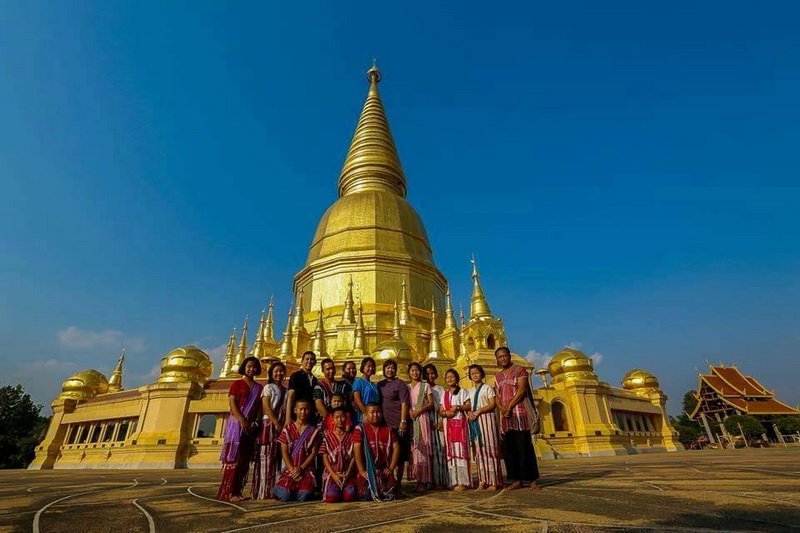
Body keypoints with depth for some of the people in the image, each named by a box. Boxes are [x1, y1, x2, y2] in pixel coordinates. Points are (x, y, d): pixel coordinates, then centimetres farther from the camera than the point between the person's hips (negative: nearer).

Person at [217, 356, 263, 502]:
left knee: (245, 458, 4)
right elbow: (232, 402, -7)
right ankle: (229, 492, -4)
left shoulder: (259, 387, 15)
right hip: (236, 423, -4)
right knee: (234, 456, -7)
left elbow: (260, 406, 10)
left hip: (251, 426, 5)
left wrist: (255, 422, -7)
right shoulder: (237, 383, 4)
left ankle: (237, 491, 10)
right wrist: (242, 420, -18)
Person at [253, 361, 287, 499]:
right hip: (269, 424, -6)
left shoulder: (285, 390, 18)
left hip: (282, 425, 6)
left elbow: (286, 409, 16)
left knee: (277, 457, 4)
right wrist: (276, 423, -14)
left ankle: (274, 490, 8)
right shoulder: (268, 387, 1)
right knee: (267, 456, -6)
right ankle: (264, 492, -2)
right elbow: (266, 407, -9)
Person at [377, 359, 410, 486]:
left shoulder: (400, 383, -3)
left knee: (399, 455, 3)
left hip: (398, 424, -5)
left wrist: (403, 422, -18)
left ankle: (398, 482, 14)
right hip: (384, 424, 5)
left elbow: (404, 403, -10)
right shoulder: (380, 384, 13)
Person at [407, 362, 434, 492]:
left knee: (422, 448, -6)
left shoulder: (425, 386, 6)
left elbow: (431, 403, 2)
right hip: (410, 420, 3)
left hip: (422, 419, -3)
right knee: (413, 448, -1)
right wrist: (409, 411, -7)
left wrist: (419, 410, -11)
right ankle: (418, 480, 5)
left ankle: (423, 482, -3)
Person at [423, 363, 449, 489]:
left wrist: (441, 422, -9)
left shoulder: (440, 389, 13)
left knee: (440, 449, -4)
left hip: (439, 422, 1)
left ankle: (442, 480, 2)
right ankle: (432, 481, 0)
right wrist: (430, 423, -9)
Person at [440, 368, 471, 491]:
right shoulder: (444, 394, 16)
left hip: (460, 423, -4)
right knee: (451, 451, 2)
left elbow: (468, 406, -3)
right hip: (448, 424, 4)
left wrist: (458, 407, -15)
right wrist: (445, 413, -9)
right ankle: (454, 481, 7)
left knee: (460, 449, -7)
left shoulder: (462, 392, 6)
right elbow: (440, 411, 12)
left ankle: (463, 481, -3)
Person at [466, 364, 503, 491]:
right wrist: (469, 413, -6)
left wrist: (478, 411, -15)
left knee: (489, 449, -6)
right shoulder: (469, 391, 18)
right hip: (474, 422, 5)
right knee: (478, 450, 1)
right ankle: (483, 481, 3)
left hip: (486, 419, -4)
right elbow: (467, 406, 17)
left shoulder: (487, 388, 4)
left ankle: (494, 481, -4)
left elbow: (492, 404, -7)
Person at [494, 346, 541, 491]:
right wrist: (501, 408, -8)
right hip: (505, 417, 6)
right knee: (509, 450, 5)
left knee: (524, 448, -7)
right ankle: (518, 480, 12)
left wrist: (509, 407, -12)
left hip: (519, 414, -5)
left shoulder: (520, 370, 2)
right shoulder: (497, 377, 19)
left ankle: (533, 480, 0)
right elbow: (497, 396, 12)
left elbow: (521, 390, -9)